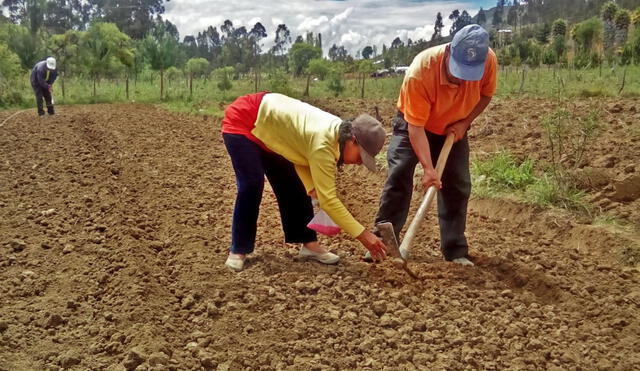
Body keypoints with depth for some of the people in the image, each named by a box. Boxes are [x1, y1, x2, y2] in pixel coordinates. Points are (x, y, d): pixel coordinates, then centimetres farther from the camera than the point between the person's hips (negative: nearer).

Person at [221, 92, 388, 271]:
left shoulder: (337, 131, -7)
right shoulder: (323, 142, -36)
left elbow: (302, 156, 2)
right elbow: (328, 199, -36)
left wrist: (313, 188, -14)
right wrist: (363, 235, -34)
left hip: (267, 128, 9)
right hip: (241, 122, -9)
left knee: (293, 186, 3)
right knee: (252, 185, -19)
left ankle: (309, 243, 11)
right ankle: (237, 251, -4)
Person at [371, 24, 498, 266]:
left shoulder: (488, 60, -28)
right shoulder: (420, 71, -39)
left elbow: (486, 94, -5)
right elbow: (416, 127, -35)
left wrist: (465, 122, -19)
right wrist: (428, 168, -42)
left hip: (453, 129, 3)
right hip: (414, 124, -3)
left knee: (458, 186, -1)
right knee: (398, 178, -11)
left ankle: (456, 251, 9)